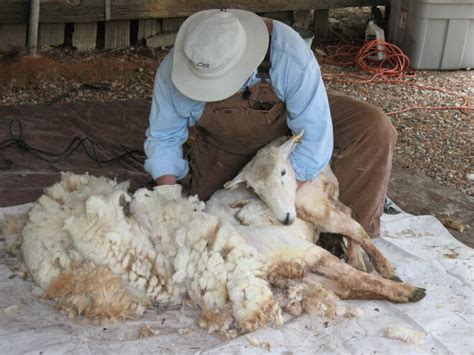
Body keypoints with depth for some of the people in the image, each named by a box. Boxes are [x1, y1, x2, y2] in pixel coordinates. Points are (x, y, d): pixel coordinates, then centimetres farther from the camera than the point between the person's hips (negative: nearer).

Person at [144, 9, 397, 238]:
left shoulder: (290, 57, -39)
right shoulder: (173, 71, -29)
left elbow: (315, 137, -34)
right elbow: (164, 139, -14)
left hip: (289, 124, -1)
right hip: (226, 145, 2)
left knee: (374, 131, -25)